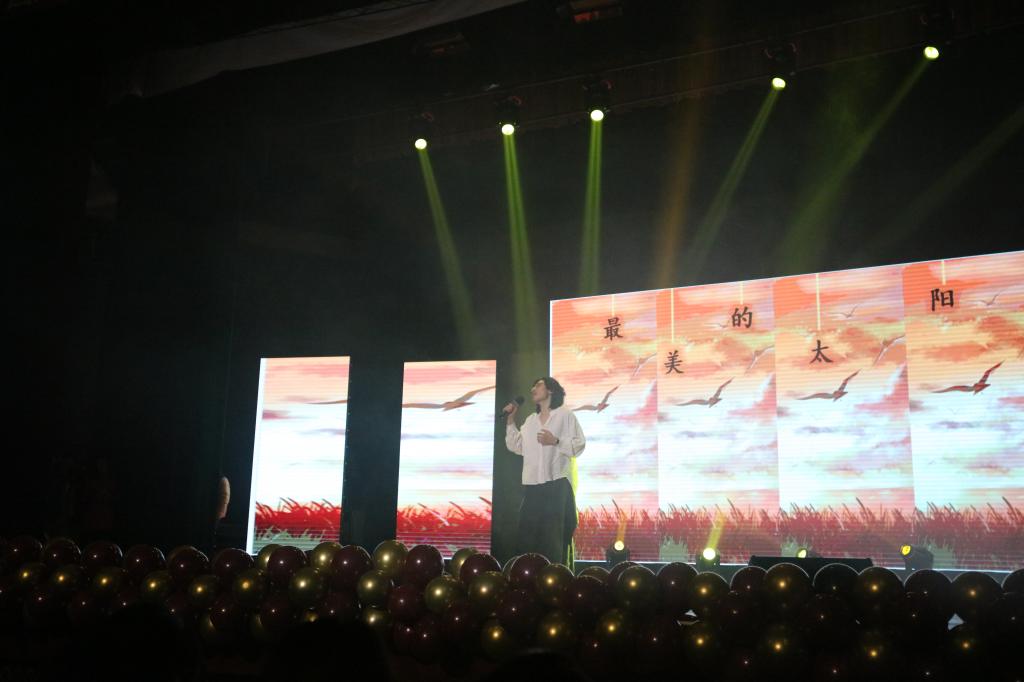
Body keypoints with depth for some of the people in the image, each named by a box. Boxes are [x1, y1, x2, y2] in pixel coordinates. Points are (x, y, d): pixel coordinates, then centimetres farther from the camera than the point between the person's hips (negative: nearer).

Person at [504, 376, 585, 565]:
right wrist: (510, 420, 13)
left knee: (554, 538, -5)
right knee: (527, 536, 3)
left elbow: (579, 445, -4)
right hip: (532, 486, 6)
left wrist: (555, 441, -16)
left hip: (556, 484, -6)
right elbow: (517, 447, 16)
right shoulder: (530, 420, 21)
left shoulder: (565, 415, 3)